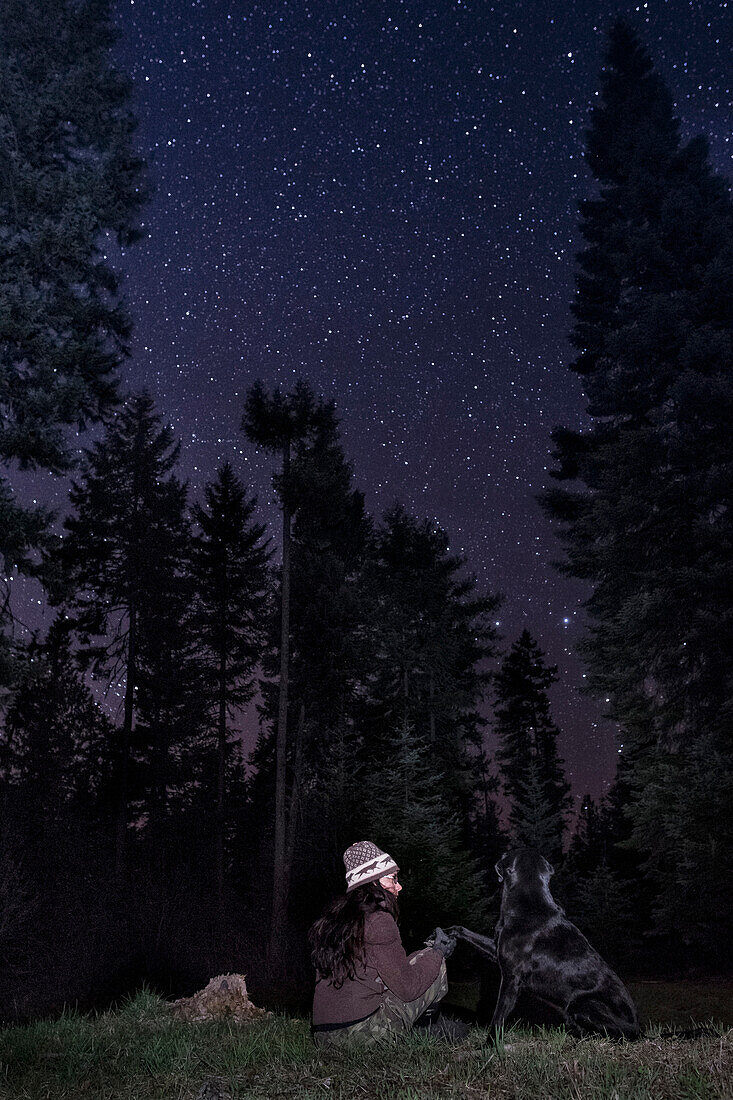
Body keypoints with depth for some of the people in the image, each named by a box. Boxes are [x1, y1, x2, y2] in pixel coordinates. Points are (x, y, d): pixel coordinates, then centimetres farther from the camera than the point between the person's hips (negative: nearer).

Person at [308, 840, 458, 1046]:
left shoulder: (330, 919, 12)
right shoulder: (379, 921, -12)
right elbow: (406, 988, -9)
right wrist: (438, 952, 7)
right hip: (362, 1032, -8)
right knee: (436, 964, 8)